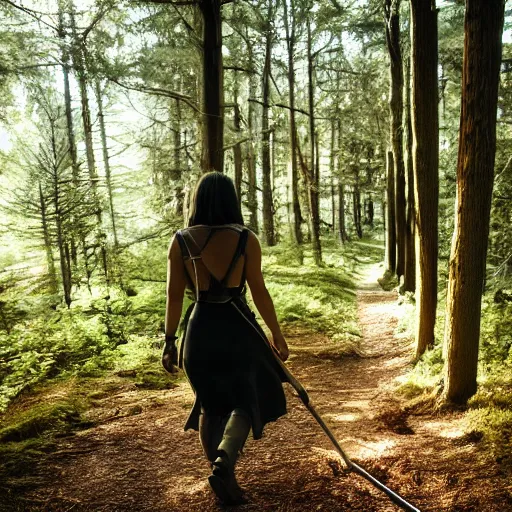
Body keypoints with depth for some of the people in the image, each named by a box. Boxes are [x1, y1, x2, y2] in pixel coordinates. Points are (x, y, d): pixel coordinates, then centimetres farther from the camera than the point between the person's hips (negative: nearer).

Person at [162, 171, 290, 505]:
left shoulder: (181, 241, -2)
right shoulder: (246, 239, -8)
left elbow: (174, 296, -2)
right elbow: (259, 292, -6)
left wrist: (170, 341, 6)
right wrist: (277, 334, 4)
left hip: (199, 330, 3)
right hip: (237, 329, -2)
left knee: (210, 404, 19)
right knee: (246, 399, 13)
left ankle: (223, 477, 26)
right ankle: (224, 461, -11)